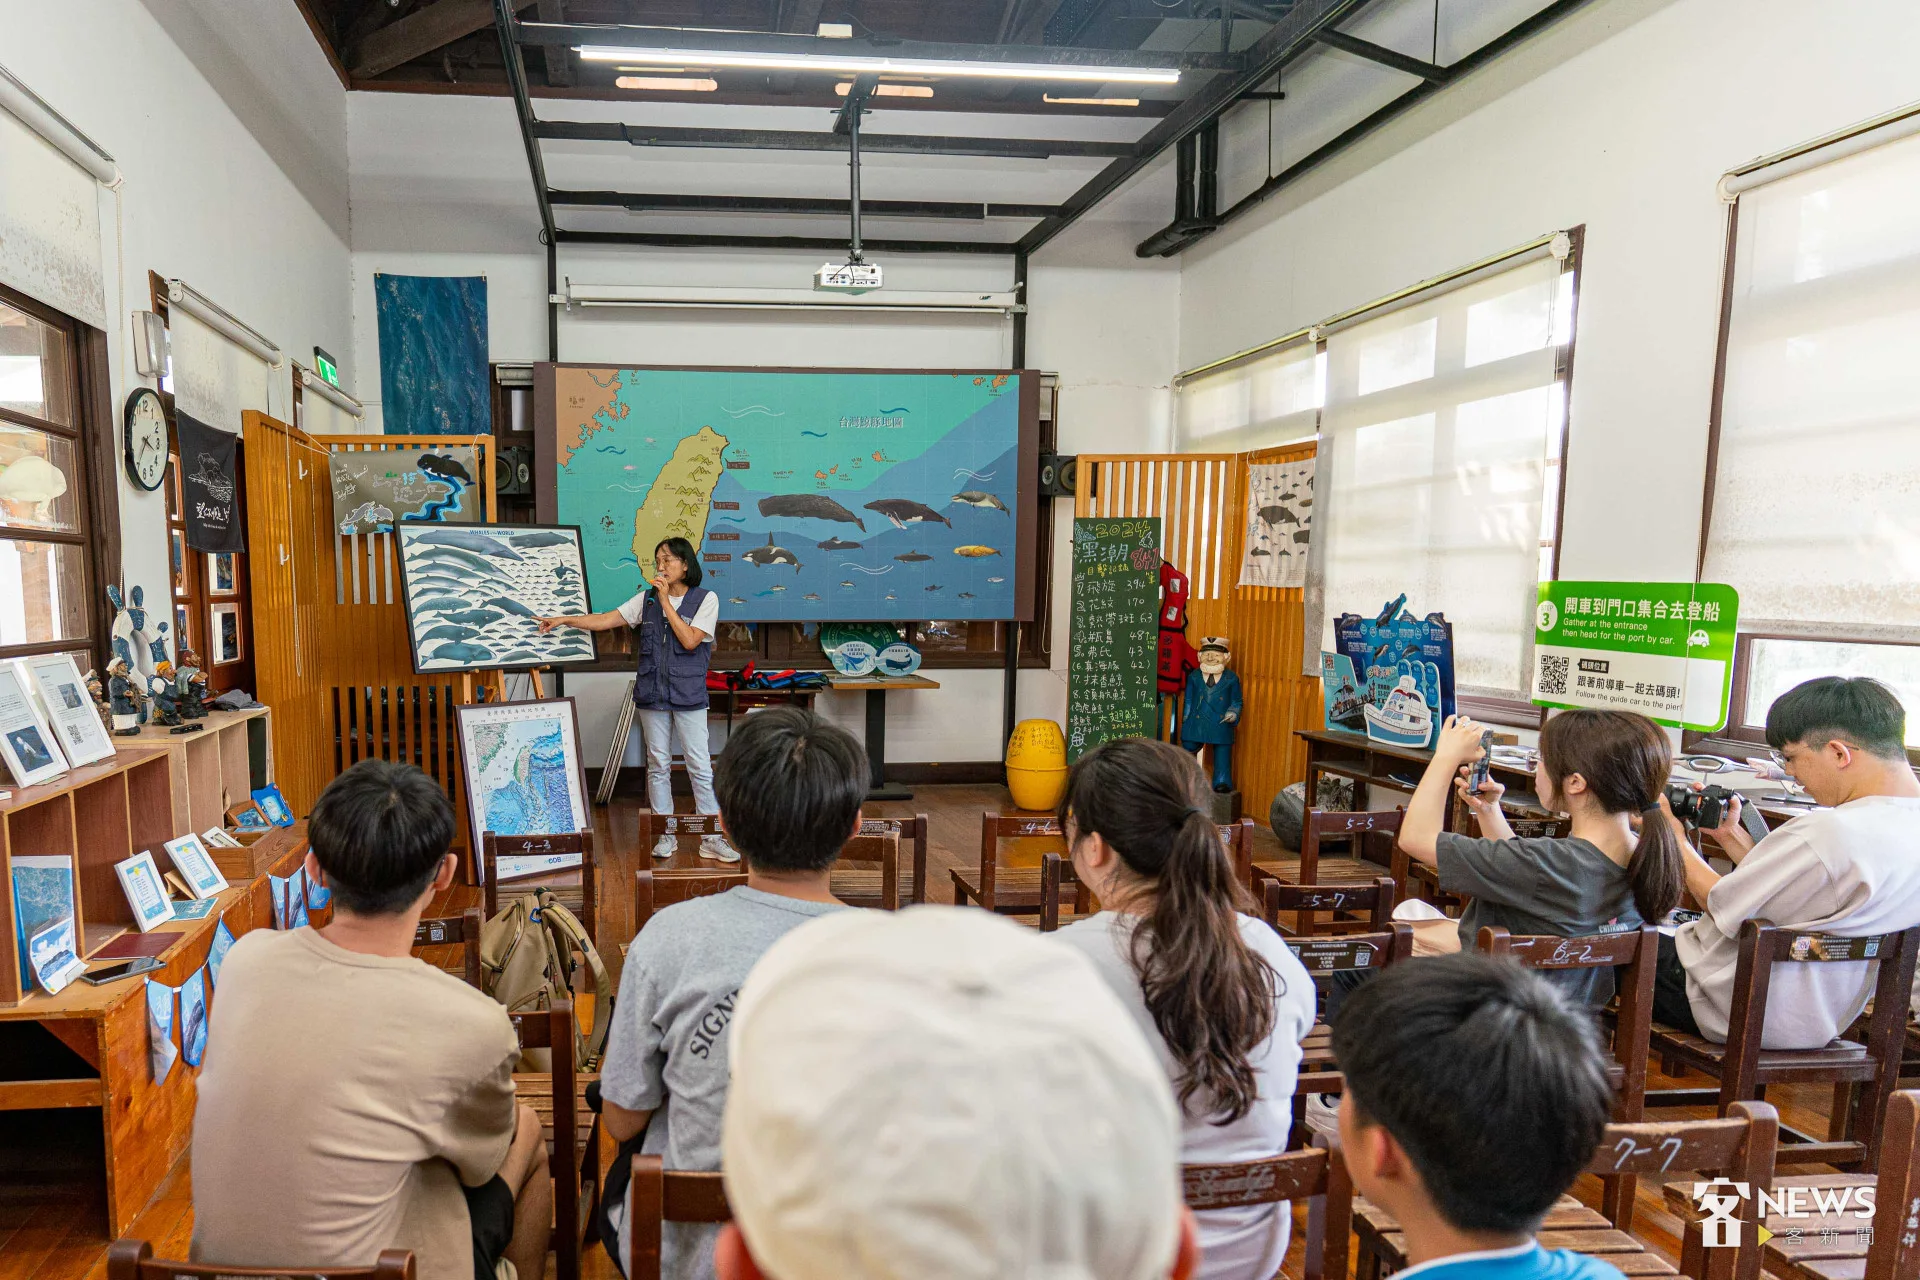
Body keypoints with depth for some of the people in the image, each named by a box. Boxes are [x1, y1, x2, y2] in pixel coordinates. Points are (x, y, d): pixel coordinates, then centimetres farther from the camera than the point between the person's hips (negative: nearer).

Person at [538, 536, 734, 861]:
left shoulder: (706, 599, -3)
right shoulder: (647, 598, 7)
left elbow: (690, 640, -14)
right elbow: (605, 620, 5)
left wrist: (665, 601, -12)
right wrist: (564, 619, -4)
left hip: (688, 695, -3)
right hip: (651, 693, 3)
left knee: (700, 767, -2)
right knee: (658, 765, 8)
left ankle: (712, 839, 5)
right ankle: (665, 836, 18)